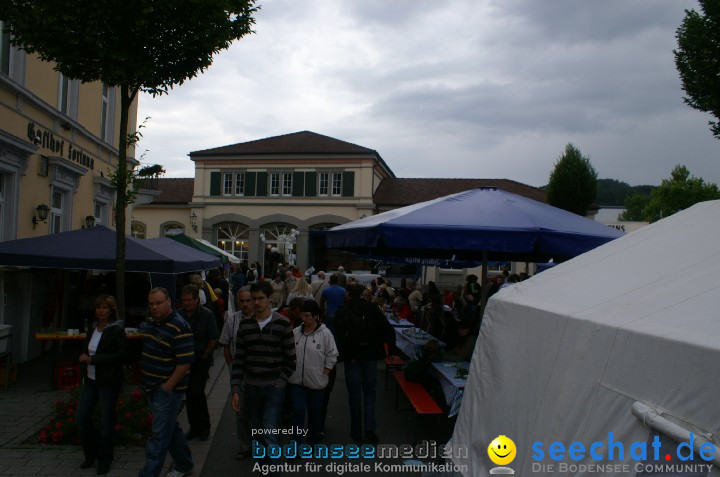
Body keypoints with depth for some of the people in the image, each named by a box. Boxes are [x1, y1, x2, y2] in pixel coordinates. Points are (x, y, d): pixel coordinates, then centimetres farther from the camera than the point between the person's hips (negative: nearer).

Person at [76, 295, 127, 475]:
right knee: (81, 417, 6)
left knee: (106, 421, 3)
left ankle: (104, 460, 23)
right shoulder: (92, 330, 10)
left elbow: (121, 355, -18)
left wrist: (93, 359, -20)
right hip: (91, 379, 7)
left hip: (109, 382, -7)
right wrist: (84, 357, -3)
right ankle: (91, 454, 29)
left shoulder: (117, 330, -11)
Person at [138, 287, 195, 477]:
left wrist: (168, 386, -20)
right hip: (152, 386, 8)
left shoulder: (179, 327, -19)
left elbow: (185, 362, -21)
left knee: (160, 435, -2)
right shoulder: (151, 323, 7)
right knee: (170, 427, 20)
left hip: (167, 388, -8)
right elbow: (138, 341, 24)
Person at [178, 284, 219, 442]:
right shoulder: (179, 315, -1)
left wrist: (203, 358, -7)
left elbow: (214, 339, -8)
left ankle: (204, 427, 10)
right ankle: (194, 427, 23)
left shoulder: (206, 315, -11)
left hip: (201, 362, -4)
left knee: (197, 393, -9)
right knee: (189, 395, 9)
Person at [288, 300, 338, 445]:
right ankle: (297, 443, 6)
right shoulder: (295, 333, 2)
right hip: (296, 380, 2)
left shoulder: (325, 333, -10)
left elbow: (332, 356, -5)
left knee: (315, 412, 12)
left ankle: (314, 441, 32)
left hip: (316, 382, -2)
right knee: (298, 410, -5)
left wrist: (324, 374, -7)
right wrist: (290, 370, 5)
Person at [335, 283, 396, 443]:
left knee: (354, 393, 9)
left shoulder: (342, 311, -4)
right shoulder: (372, 308, -1)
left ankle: (356, 431, 16)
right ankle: (370, 428, 1)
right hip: (370, 354, 1)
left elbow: (340, 335, -13)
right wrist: (391, 347, -2)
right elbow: (387, 329, -8)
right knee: (369, 390, 13)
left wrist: (345, 355, -7)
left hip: (352, 356, -1)